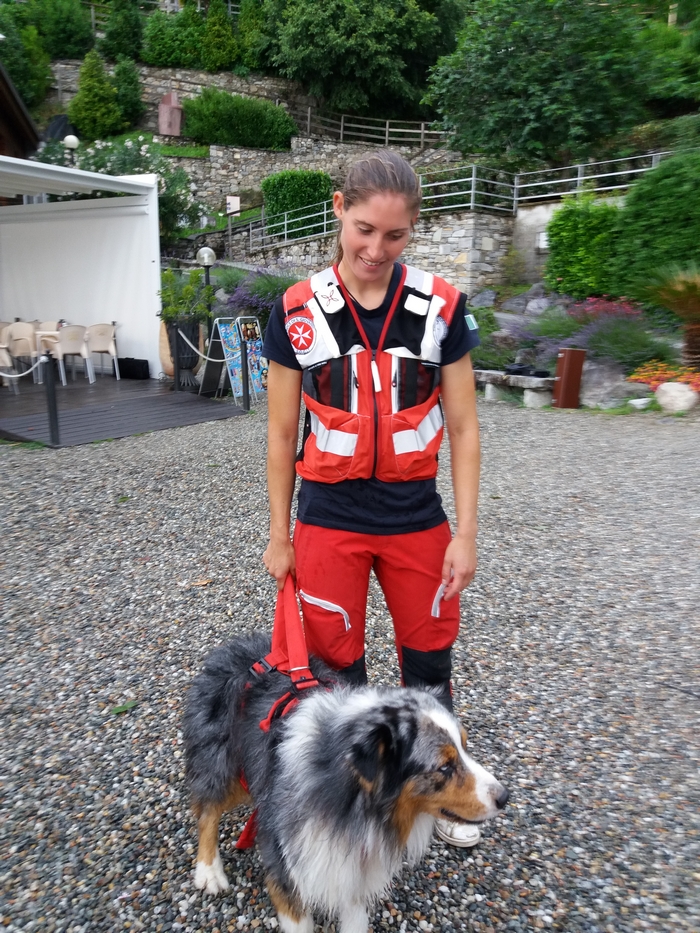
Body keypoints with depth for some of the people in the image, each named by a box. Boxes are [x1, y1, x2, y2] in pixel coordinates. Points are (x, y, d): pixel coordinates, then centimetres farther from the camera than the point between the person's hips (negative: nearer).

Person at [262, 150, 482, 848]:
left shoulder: (441, 307, -5)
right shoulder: (297, 311, -6)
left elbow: (462, 428, -1)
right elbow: (282, 433, 0)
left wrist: (466, 532, -4)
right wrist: (279, 536, 3)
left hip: (417, 520, 1)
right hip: (328, 522, 0)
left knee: (429, 665, 15)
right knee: (338, 667, 12)